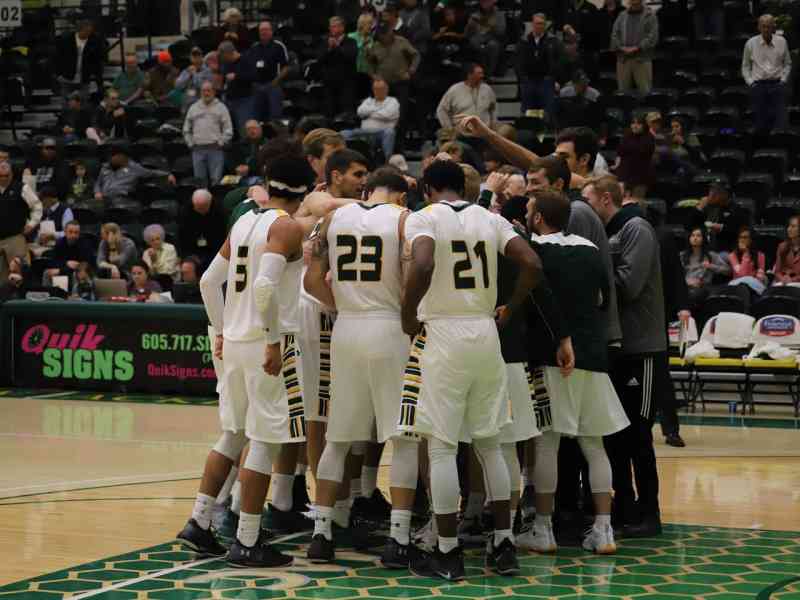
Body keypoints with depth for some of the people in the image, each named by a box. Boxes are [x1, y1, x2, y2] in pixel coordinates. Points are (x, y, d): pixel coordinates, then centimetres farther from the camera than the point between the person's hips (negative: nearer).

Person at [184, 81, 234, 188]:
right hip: (198, 149, 3)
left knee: (216, 179, -9)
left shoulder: (221, 107, 5)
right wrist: (190, 143, 8)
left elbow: (228, 130, 1)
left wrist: (220, 143, -7)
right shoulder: (194, 108, 15)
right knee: (199, 179, 4)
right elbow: (186, 129, 19)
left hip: (215, 149, -3)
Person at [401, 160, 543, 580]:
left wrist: (407, 316, -10)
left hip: (442, 335, -5)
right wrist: (509, 309, 12)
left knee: (441, 447, 0)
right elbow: (532, 265, 0)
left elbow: (422, 266, -24)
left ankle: (448, 554, 1)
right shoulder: (490, 219, 10)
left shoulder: (423, 218, -5)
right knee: (489, 445, 14)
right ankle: (504, 546, 14)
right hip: (486, 334, 5)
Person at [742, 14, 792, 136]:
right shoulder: (751, 43, 3)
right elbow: (745, 66, 11)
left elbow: (787, 63, 11)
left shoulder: (781, 42, 3)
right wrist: (750, 82, 0)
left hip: (777, 84, 0)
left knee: (780, 120, -11)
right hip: (758, 85, 0)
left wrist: (783, 80, 0)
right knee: (761, 123, 1)